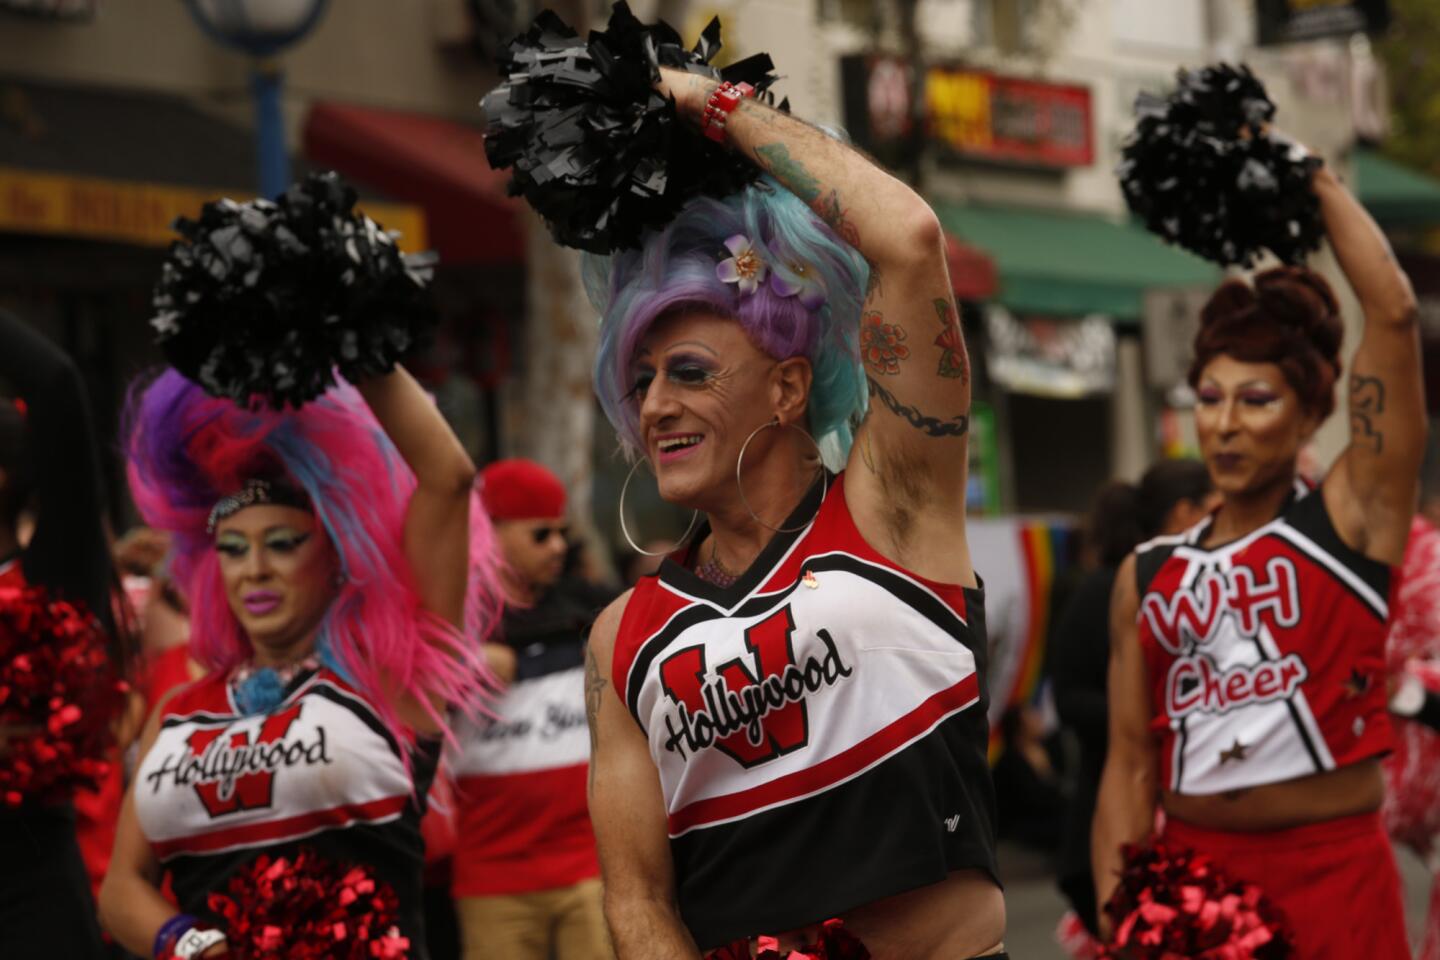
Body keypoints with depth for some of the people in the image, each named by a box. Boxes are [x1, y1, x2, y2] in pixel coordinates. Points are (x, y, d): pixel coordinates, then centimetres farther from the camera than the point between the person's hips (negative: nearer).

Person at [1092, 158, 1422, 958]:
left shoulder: (1350, 521, -1)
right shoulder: (1147, 578, 8)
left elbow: (1392, 311, -8)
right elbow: (1130, 766, 5)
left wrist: (1313, 178, 0)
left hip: (1334, 882, -3)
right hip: (1189, 881, 3)